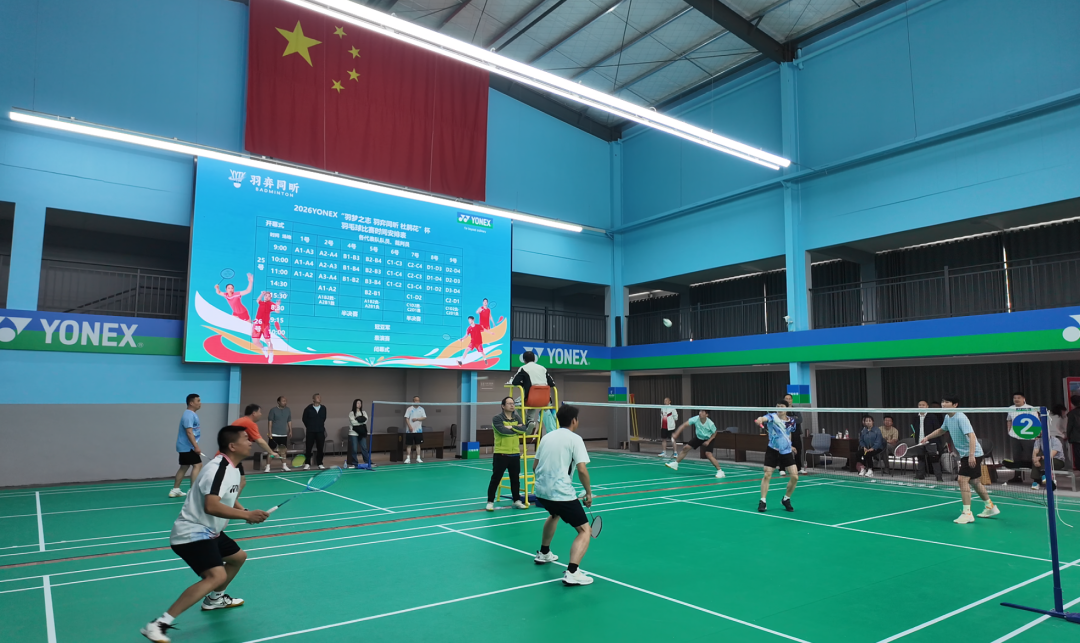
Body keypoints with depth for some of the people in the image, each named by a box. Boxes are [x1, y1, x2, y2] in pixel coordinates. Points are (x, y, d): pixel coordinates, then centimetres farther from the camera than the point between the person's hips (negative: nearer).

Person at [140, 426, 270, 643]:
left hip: (209, 532, 11)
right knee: (216, 576, -28)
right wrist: (247, 515, -34)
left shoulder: (233, 469, 7)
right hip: (192, 533, -11)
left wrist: (245, 512, 3)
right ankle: (159, 625, -24)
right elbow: (211, 506, -36)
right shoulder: (218, 468, -24)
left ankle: (214, 599, 47)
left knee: (238, 557, 27)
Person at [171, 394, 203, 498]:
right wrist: (196, 446, -28)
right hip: (187, 446, -11)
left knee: (184, 467, 16)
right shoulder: (189, 415, -18)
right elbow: (189, 432, -25)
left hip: (185, 446, 11)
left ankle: (175, 490, 22)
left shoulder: (192, 414, 14)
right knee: (197, 465, -14)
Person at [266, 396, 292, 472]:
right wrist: (270, 432, -12)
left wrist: (290, 430, 8)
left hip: (284, 434, 4)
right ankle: (268, 466, 1)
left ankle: (284, 466, 18)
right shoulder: (273, 410, -6)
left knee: (283, 450, 9)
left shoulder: (288, 410, 7)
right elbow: (270, 421, -7)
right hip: (274, 434, -4)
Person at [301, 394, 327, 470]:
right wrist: (309, 426, 11)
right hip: (310, 431, -3)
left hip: (320, 431, 3)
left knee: (320, 448, 5)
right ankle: (307, 464, 10)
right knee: (308, 448, 0)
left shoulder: (323, 408, 4)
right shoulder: (308, 408, -7)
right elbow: (304, 419, 4)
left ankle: (320, 464, 14)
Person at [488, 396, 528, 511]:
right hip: (501, 454, -5)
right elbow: (503, 431, -23)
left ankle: (517, 501, 25)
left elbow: (523, 429, -6)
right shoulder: (497, 418, -8)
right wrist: (516, 429, -9)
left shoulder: (517, 418, 9)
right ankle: (490, 502, 10)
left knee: (515, 479, 13)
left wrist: (511, 427, -18)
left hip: (515, 454, 5)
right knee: (495, 479, 1)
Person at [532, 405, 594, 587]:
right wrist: (589, 493, -2)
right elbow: (582, 470, -15)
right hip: (561, 494, -7)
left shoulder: (547, 437, 14)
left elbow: (535, 467, 20)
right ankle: (572, 573, -18)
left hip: (541, 491, 8)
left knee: (554, 514, 37)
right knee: (585, 531, -1)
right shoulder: (574, 439, -5)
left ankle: (543, 554, 50)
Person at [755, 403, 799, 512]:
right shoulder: (772, 416, -11)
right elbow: (764, 418, -36)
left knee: (794, 477, -4)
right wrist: (760, 420, -58)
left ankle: (786, 500, 18)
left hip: (787, 452, 4)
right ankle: (762, 501, 6)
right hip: (772, 451, -4)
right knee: (767, 475, -7)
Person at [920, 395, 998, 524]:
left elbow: (971, 435, -31)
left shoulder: (960, 418, -22)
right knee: (974, 481, 20)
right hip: (965, 455, 10)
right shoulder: (947, 417, 5)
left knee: (962, 479, -16)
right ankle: (990, 507, 37)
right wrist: (927, 437, 17)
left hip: (972, 454, -10)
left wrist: (971, 455, -39)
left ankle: (967, 513, -12)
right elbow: (941, 430, 25)